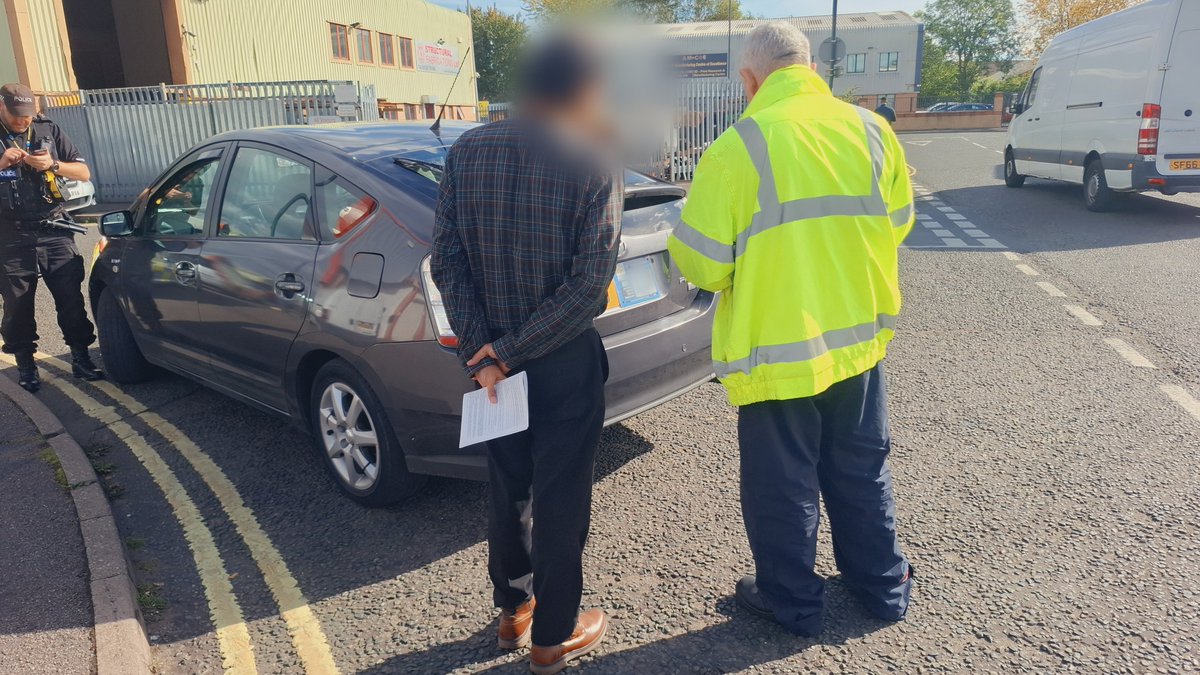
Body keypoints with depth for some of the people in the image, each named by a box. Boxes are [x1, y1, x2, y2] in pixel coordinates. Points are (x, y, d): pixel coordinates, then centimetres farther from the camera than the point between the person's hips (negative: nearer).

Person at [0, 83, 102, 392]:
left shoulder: (49, 130, 5)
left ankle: (80, 358, 11)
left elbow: (84, 173, 4)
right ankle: (25, 364, 20)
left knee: (71, 297, 0)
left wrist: (53, 165, -14)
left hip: (54, 232, 1)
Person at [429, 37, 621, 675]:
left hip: (491, 356, 5)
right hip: (566, 361, -4)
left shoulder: (466, 151, -2)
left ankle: (513, 609, 40)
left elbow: (446, 262, -5)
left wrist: (483, 351, -7)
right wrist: (505, 353, -14)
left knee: (508, 487, 21)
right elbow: (590, 283, -19)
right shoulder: (595, 164, -14)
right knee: (560, 499, 10)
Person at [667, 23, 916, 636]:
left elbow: (701, 264, -15)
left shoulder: (738, 148, -18)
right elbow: (896, 222, 10)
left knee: (783, 485, 13)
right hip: (859, 337, 5)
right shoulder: (871, 129, -1)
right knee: (861, 469, 23)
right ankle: (882, 585, 41)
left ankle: (793, 602, 32)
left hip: (777, 351, -5)